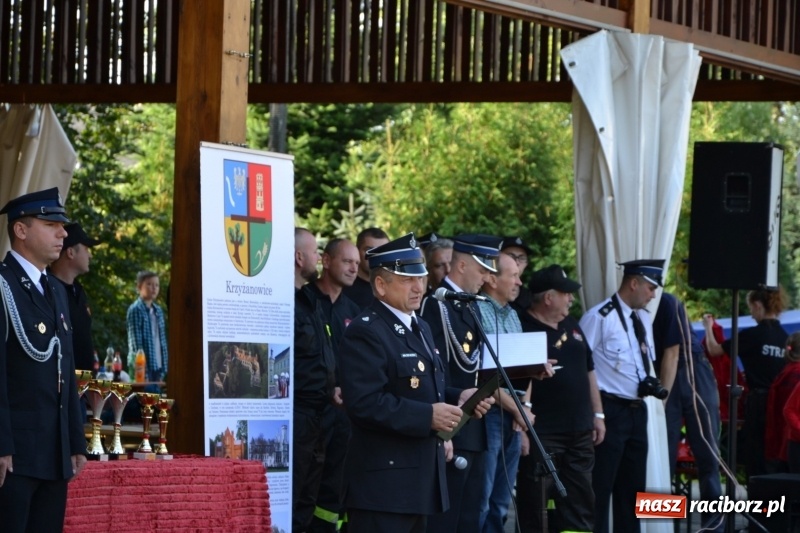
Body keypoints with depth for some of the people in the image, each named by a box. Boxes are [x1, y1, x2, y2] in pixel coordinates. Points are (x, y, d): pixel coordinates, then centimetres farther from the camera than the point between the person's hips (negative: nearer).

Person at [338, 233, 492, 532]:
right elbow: (364, 403, -23)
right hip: (384, 481, -10)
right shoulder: (366, 332, -13)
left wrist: (456, 399, 7)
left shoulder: (420, 328, 19)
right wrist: (427, 417, -24)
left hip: (421, 475, 10)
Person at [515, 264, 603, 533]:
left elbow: (588, 371, 22)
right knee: (534, 507, -4)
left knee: (580, 504, 11)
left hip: (579, 431, 8)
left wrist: (597, 414, 18)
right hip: (541, 436, -8)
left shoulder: (571, 326, 15)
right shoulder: (524, 329, -11)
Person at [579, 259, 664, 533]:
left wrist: (650, 382, 7)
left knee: (633, 485, 14)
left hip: (637, 409, 9)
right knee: (601, 485, -5)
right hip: (610, 410, -9)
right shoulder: (600, 317, -14)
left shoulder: (644, 318, 13)